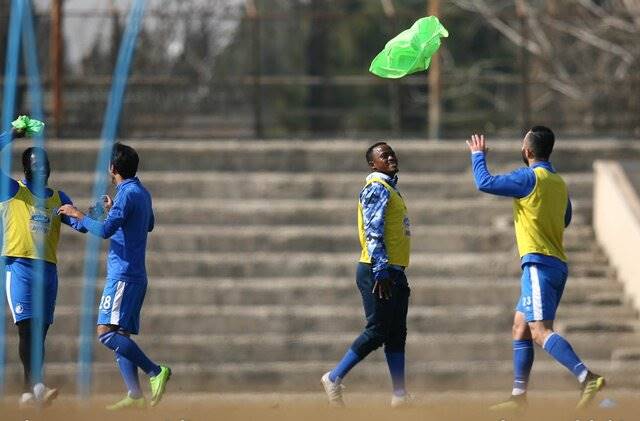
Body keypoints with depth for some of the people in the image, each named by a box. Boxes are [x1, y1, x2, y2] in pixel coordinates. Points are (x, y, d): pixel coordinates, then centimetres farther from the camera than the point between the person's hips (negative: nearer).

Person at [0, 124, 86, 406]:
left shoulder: (58, 198, 17)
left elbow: (81, 224, 8)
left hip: (47, 268, 5)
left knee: (40, 331, 4)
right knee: (27, 327, -15)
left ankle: (29, 392, 8)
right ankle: (36, 386, -23)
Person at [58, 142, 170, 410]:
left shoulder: (127, 194, -13)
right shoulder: (142, 193, 16)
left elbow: (106, 230, -24)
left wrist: (78, 215, -10)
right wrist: (113, 211, 41)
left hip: (123, 275, -10)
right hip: (135, 275, 10)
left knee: (106, 332, -17)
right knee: (120, 336, 8)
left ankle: (155, 372, -21)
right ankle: (135, 395, -1)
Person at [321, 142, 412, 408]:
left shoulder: (391, 189, 20)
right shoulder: (377, 188, -10)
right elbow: (373, 231, -19)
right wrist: (380, 272, -26)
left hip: (394, 273, 10)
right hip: (378, 271, -10)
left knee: (397, 334, 7)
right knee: (377, 332, -9)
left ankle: (400, 395, 7)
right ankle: (334, 378, -1)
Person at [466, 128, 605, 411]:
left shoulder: (530, 178, -10)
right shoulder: (559, 183, 15)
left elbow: (484, 183, -11)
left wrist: (478, 155, 8)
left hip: (539, 263, -9)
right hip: (557, 264, 9)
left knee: (540, 331, -17)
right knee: (521, 328, 15)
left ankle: (587, 378, -31)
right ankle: (519, 396, 15)